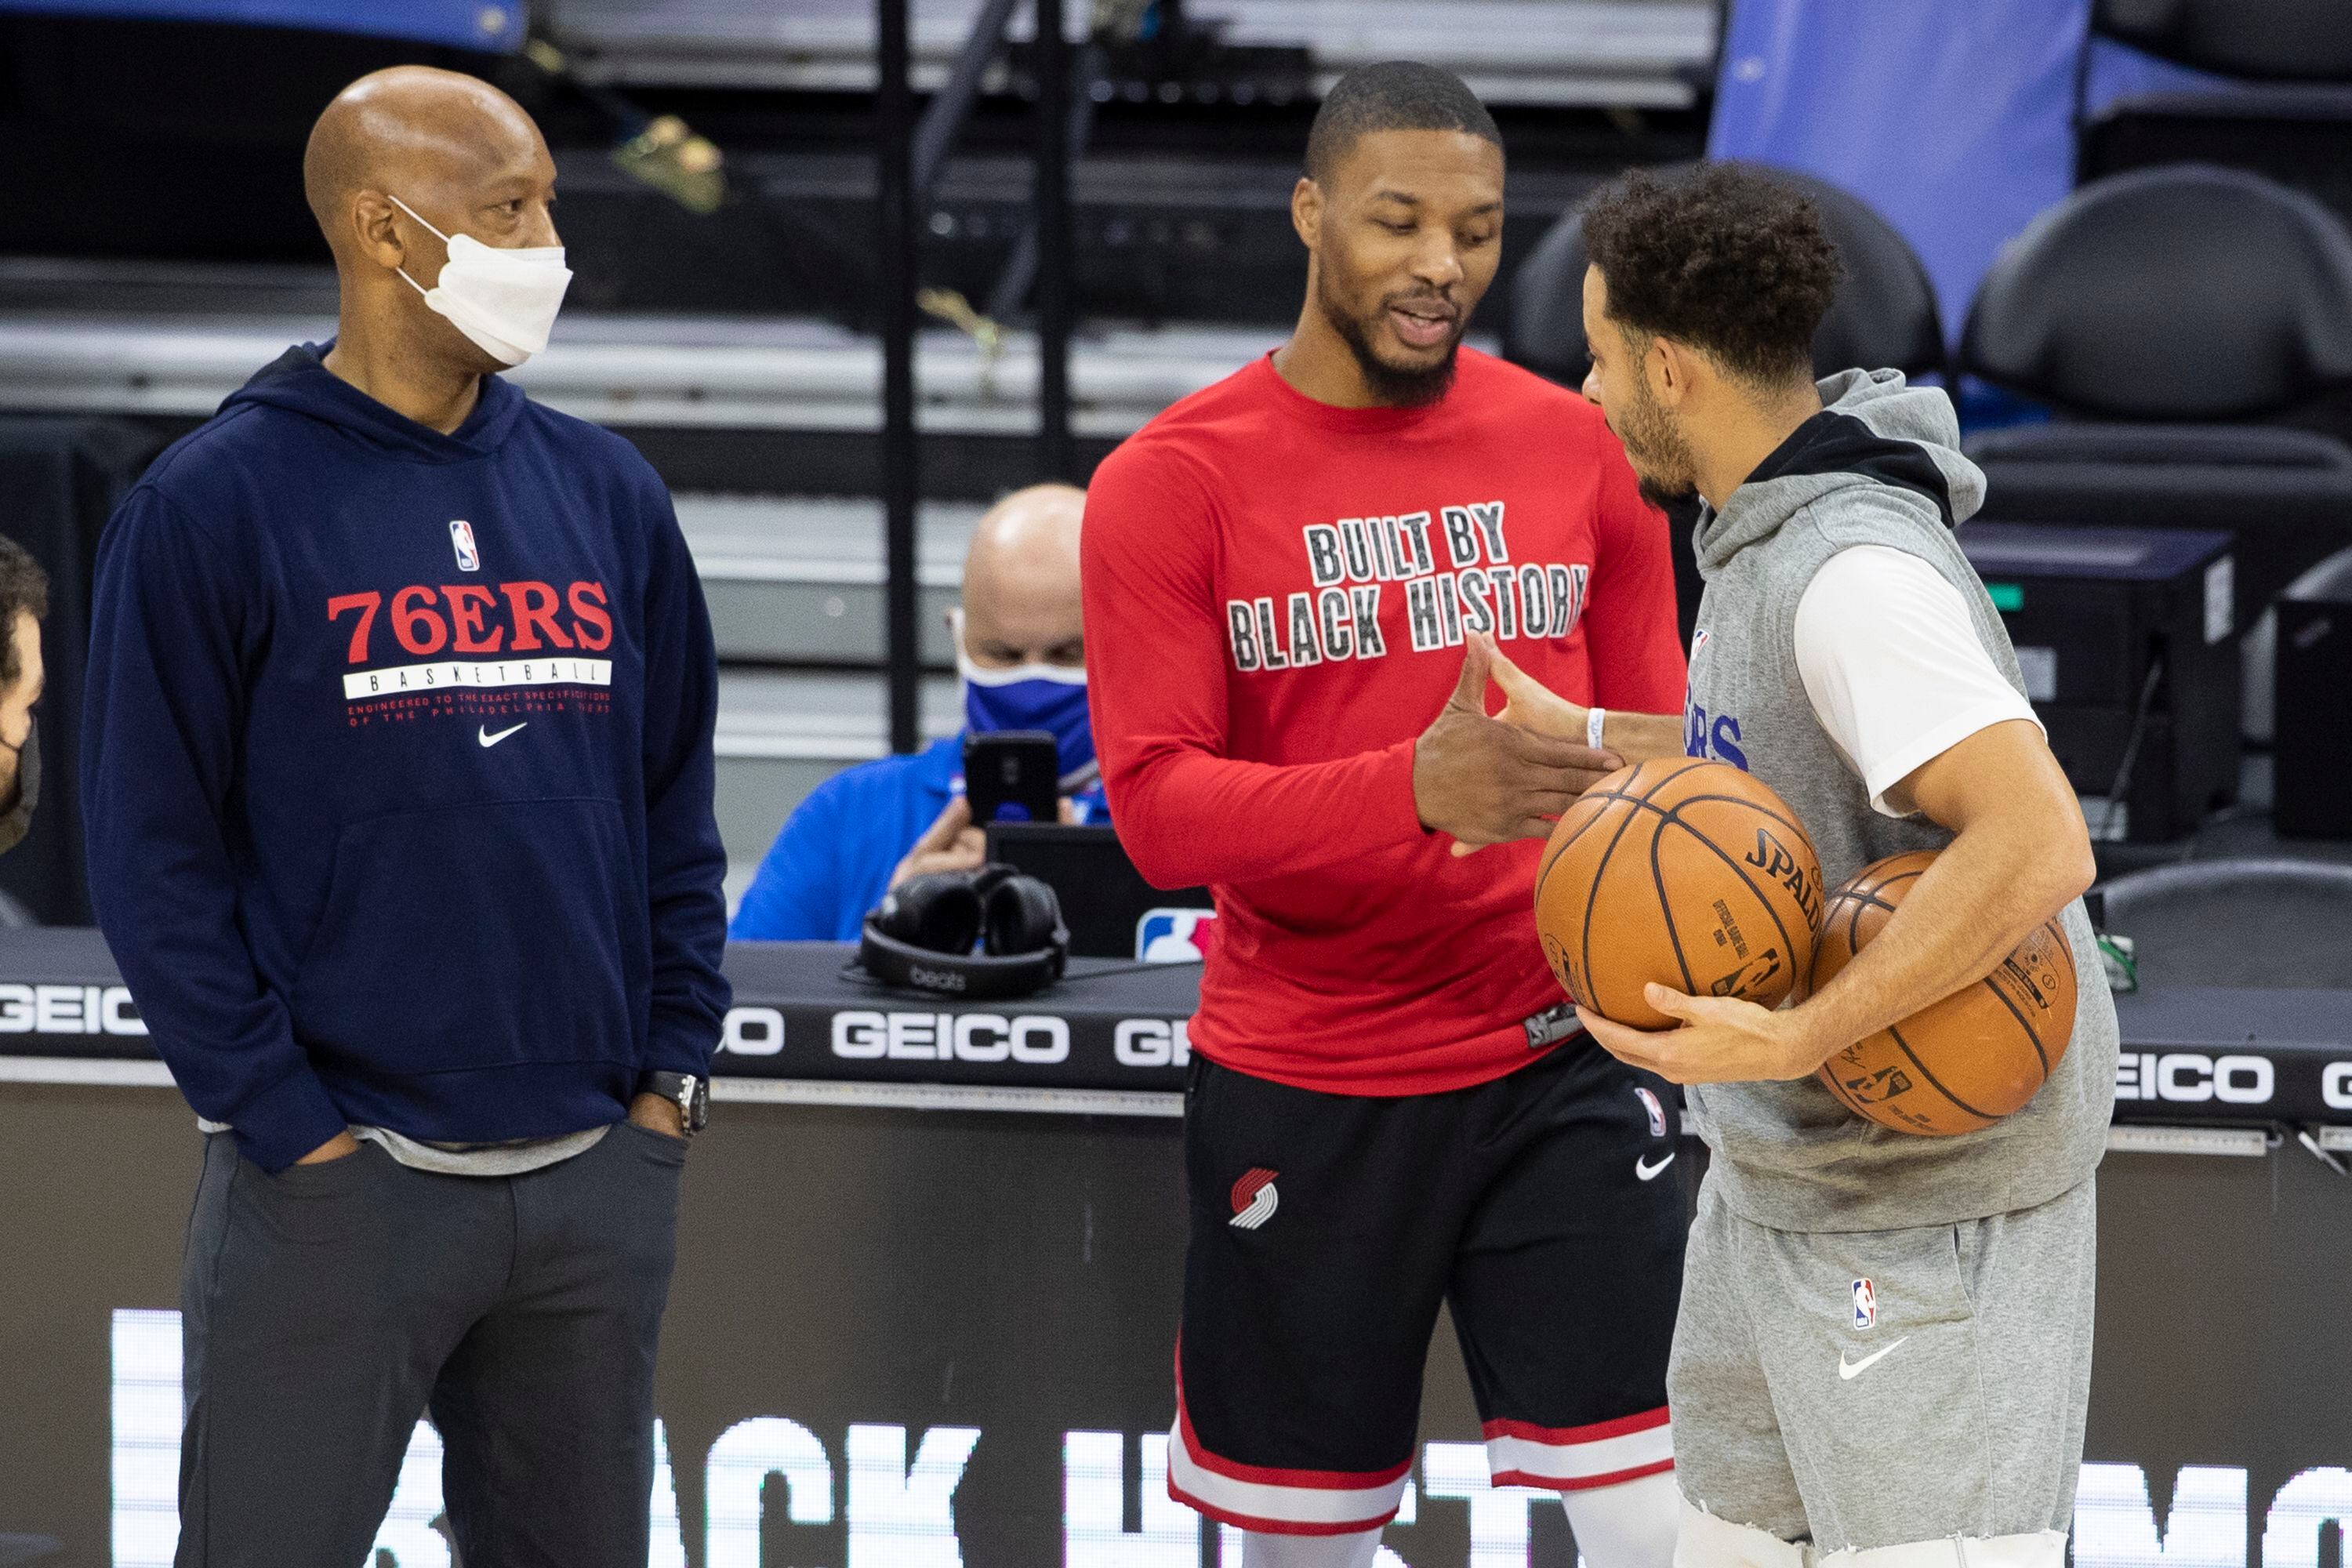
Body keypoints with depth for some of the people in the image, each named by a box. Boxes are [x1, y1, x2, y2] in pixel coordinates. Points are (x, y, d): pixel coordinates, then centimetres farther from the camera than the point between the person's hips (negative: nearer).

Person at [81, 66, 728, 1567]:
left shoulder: (607, 494, 10)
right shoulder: (215, 507, -4)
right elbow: (156, 861, -6)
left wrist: (673, 1073, 6)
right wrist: (290, 1127, -11)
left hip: (597, 1174, 5)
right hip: (337, 1190, -5)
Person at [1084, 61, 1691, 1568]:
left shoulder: (1574, 448, 5)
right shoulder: (1170, 483, -4)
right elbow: (1158, 806, -12)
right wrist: (1417, 790, -28)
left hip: (1553, 1065, 1)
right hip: (1299, 1090, -1)